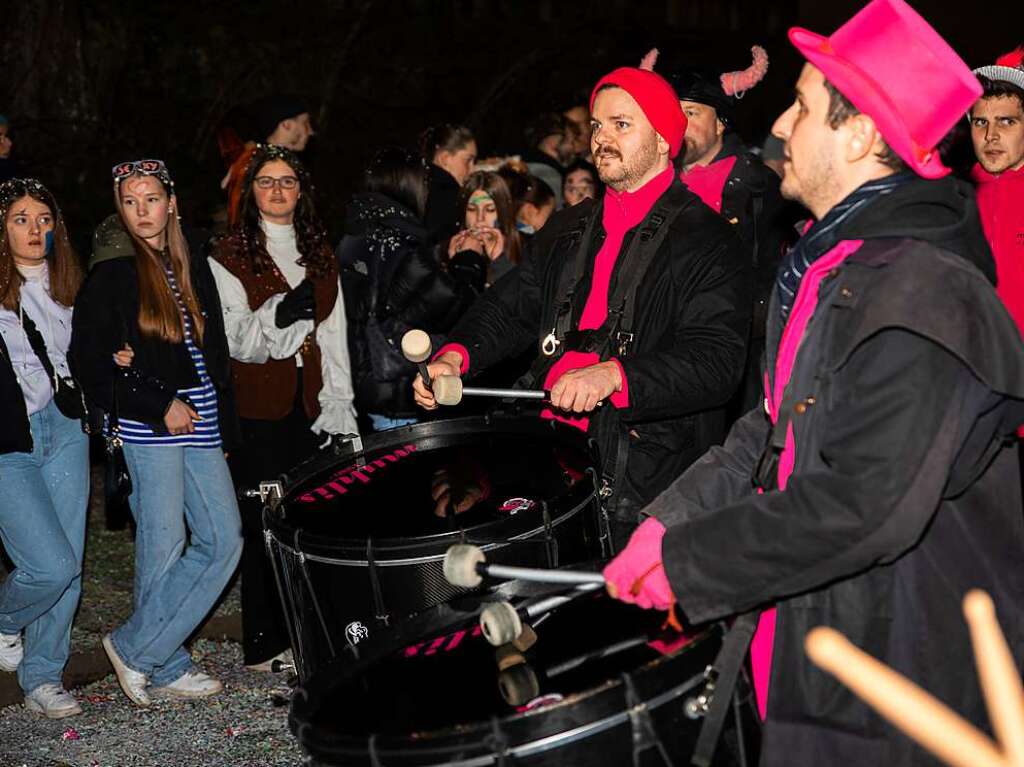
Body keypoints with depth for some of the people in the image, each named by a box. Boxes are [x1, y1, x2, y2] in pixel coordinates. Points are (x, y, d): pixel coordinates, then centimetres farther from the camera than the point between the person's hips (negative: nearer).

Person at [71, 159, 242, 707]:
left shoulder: (194, 268, 16)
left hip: (200, 426, 6)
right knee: (165, 546, -5)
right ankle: (166, 668, 12)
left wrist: (224, 423, 14)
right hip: (148, 428, -6)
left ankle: (136, 650, 10)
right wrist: (160, 406, -12)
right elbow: (89, 360, -7)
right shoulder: (110, 274, -2)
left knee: (224, 541, 1)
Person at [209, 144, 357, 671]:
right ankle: (264, 646, 8)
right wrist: (279, 314, -27)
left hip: (310, 404, 4)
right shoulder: (229, 257, -1)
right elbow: (237, 342, -9)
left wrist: (339, 407, 7)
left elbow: (334, 337, 13)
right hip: (257, 408, -4)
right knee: (265, 524, -2)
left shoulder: (319, 254, 15)